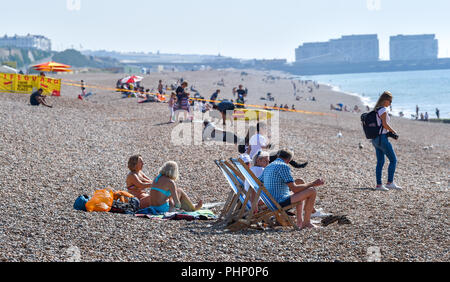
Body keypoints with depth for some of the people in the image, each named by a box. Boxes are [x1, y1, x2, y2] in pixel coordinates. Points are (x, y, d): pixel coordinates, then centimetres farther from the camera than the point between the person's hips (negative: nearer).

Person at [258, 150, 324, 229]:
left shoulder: (267, 167, 13)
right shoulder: (284, 167, -13)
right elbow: (294, 189, -18)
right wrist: (313, 184, -8)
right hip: (281, 203, -9)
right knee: (312, 191, -6)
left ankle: (300, 222, 26)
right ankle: (306, 222, 2)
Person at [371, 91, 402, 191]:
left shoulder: (376, 109, 13)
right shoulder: (383, 109, -14)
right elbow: (384, 124, -21)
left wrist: (389, 131, 13)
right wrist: (393, 131, -7)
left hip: (375, 139, 9)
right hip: (382, 138, -9)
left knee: (380, 162, 10)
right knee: (393, 160, 1)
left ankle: (378, 185, 8)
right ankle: (390, 182, 0)